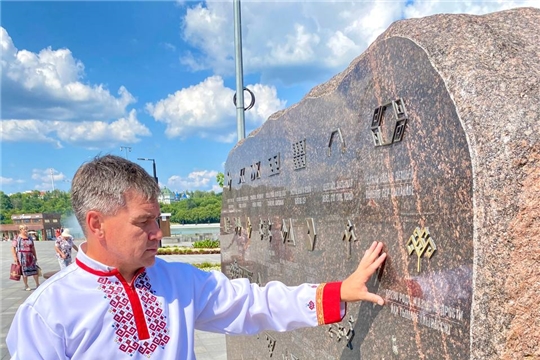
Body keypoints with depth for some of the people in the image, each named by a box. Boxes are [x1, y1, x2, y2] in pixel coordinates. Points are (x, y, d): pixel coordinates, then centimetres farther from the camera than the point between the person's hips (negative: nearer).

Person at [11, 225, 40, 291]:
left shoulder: (29, 238, 11)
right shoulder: (17, 238, -3)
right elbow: (13, 248, -6)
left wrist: (35, 256, 15)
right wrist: (15, 257, -13)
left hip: (30, 256, 4)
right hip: (22, 256, -4)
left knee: (34, 270, 0)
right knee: (25, 271, 3)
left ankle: (37, 284, 10)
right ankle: (26, 286, 14)